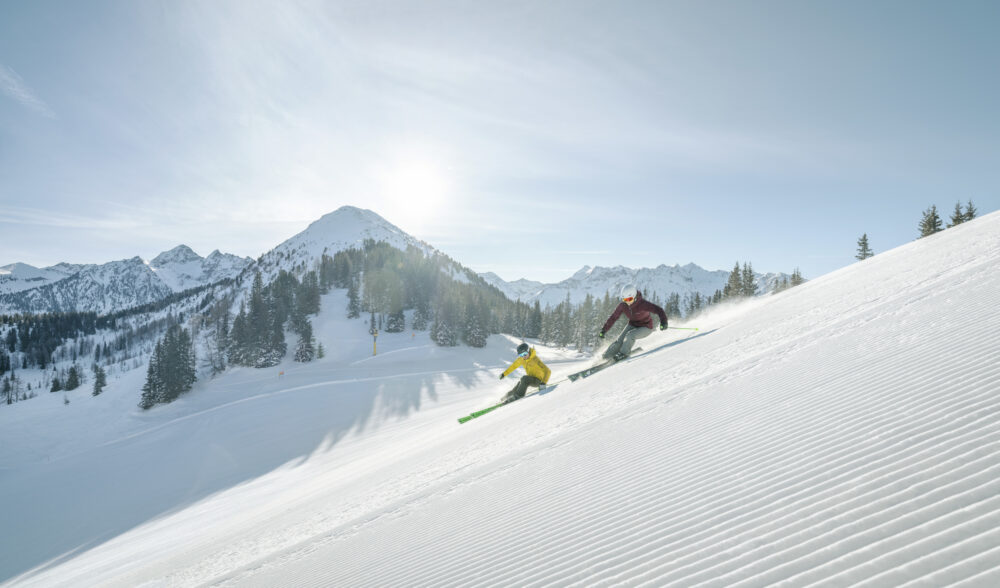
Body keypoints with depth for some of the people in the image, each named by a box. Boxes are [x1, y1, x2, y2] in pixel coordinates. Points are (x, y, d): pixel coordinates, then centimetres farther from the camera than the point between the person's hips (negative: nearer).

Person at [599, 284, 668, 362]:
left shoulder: (643, 303, -29)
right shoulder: (622, 305, -16)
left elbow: (658, 310, -33)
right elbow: (613, 317, -7)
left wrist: (663, 322, -51)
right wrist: (604, 330, -7)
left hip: (646, 327, -4)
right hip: (632, 325, 4)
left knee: (630, 335, -29)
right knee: (619, 341, -14)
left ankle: (623, 353, -6)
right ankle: (605, 357, 2)